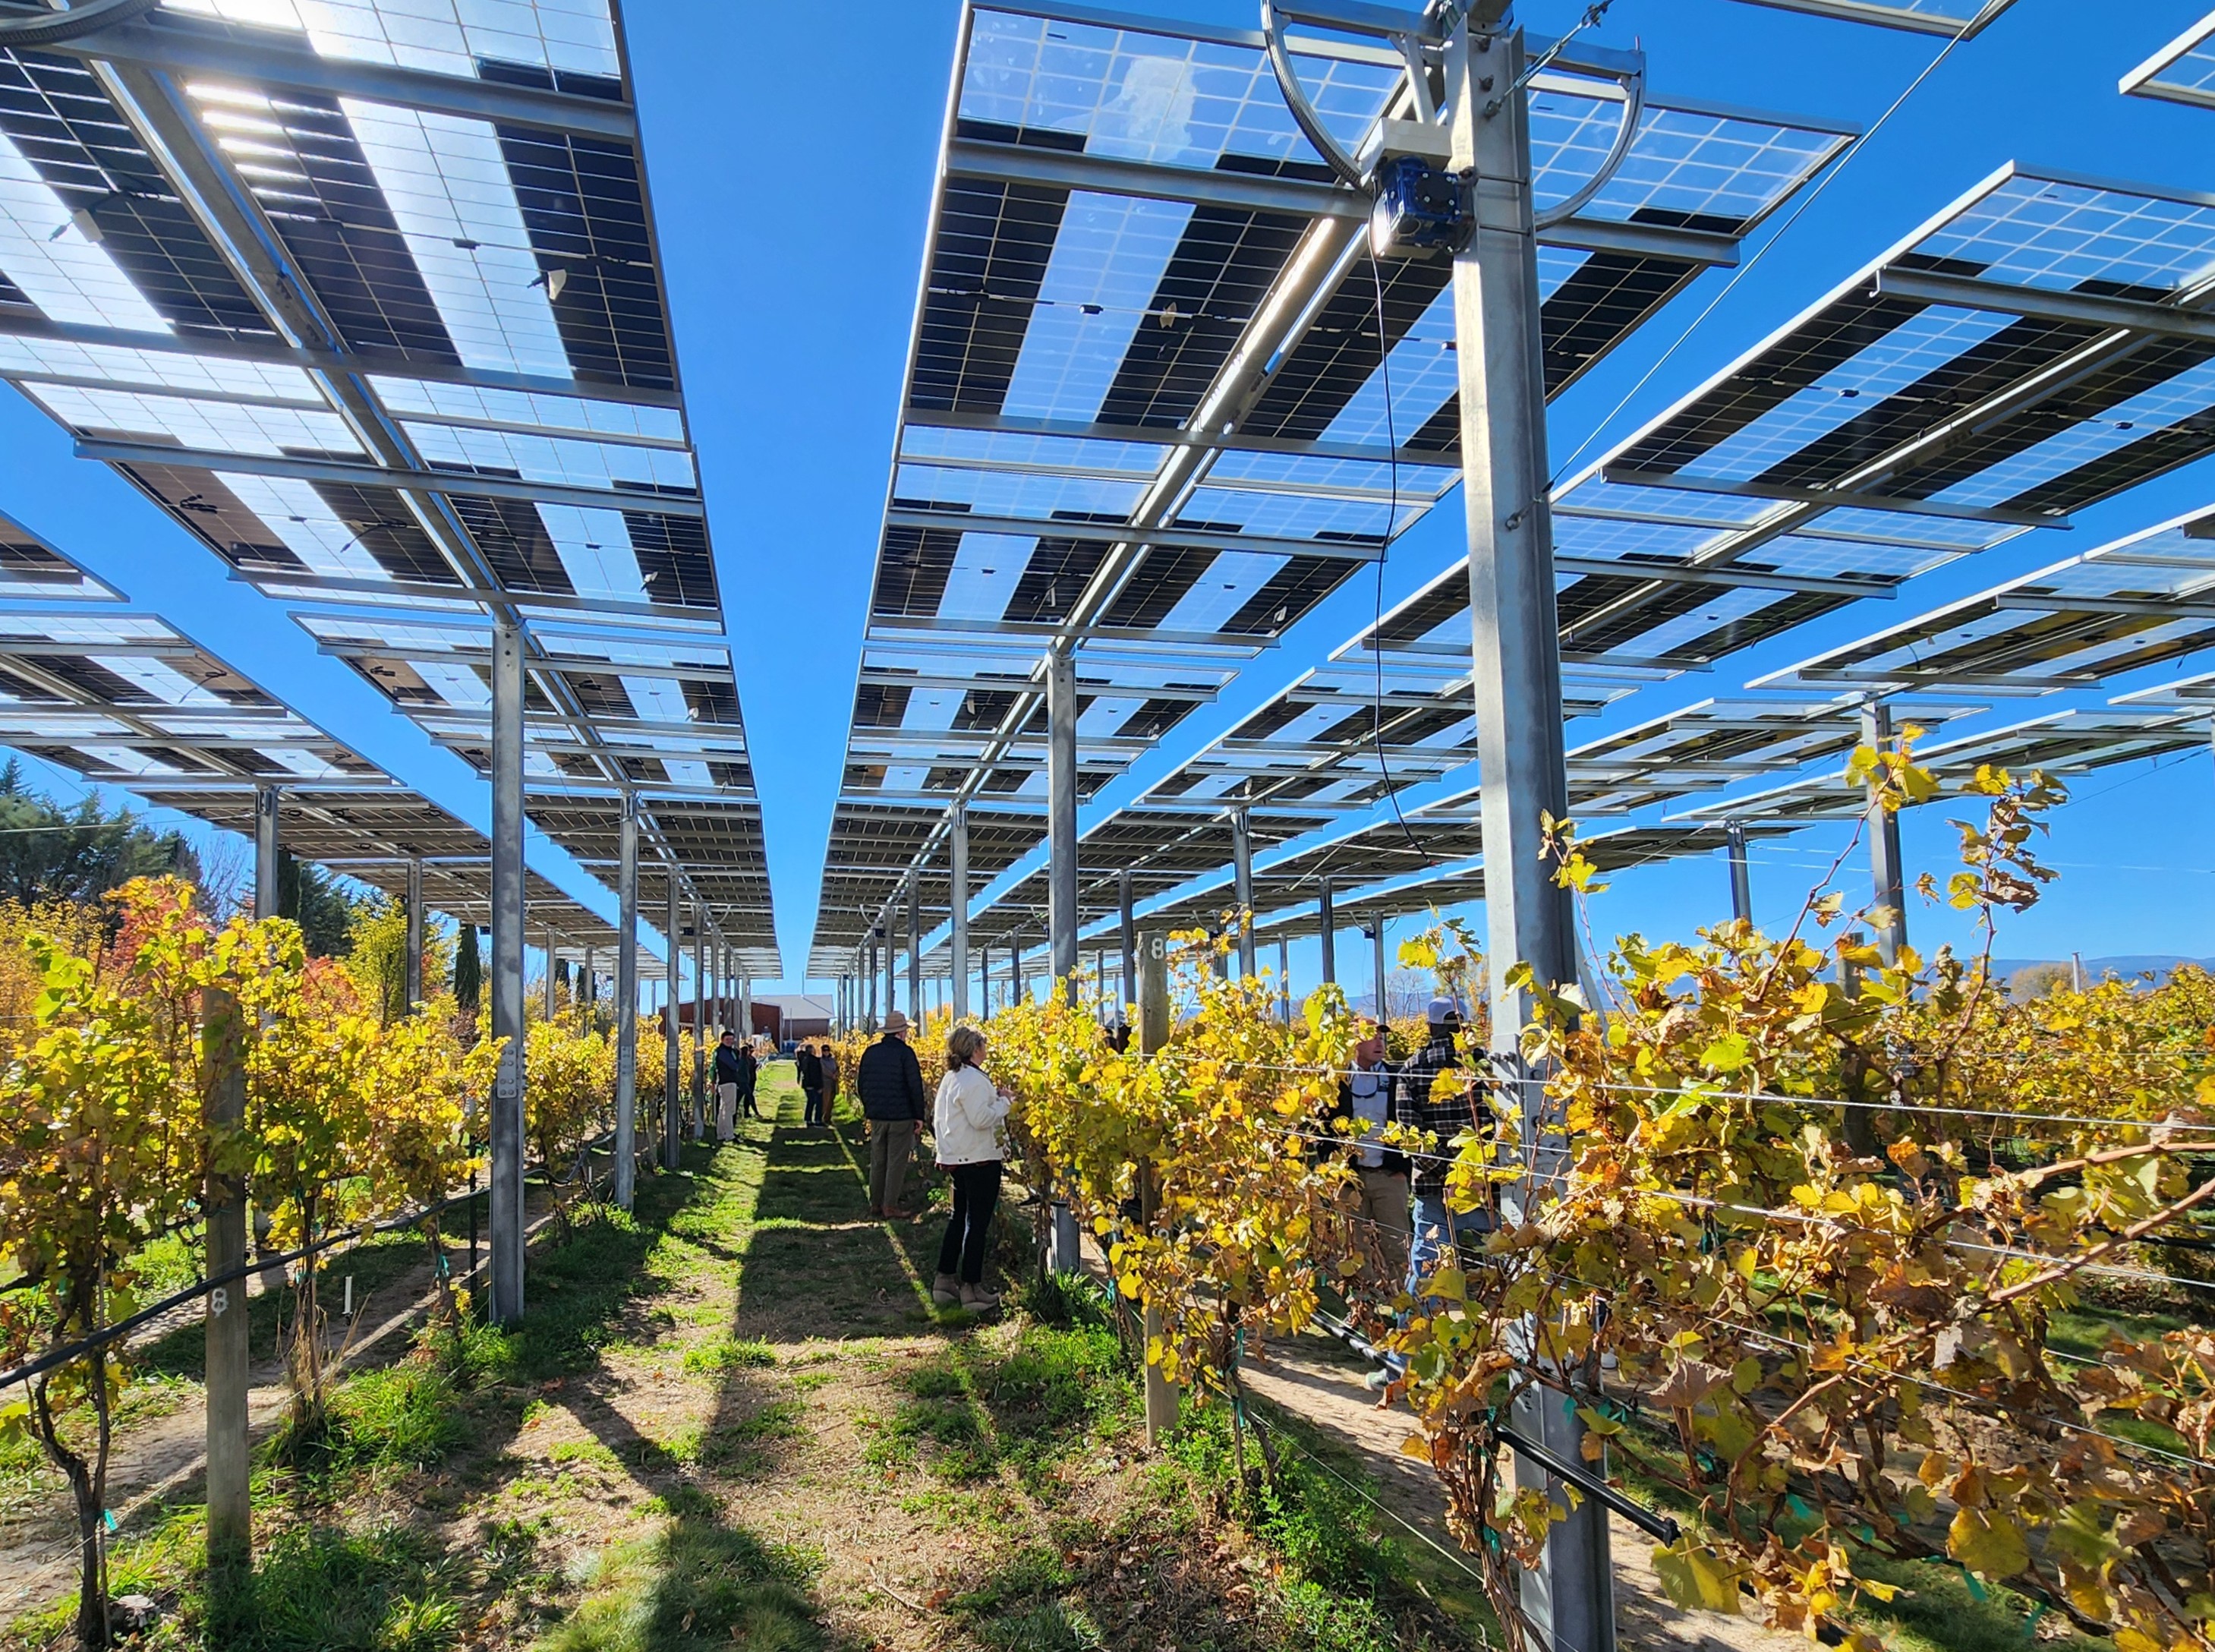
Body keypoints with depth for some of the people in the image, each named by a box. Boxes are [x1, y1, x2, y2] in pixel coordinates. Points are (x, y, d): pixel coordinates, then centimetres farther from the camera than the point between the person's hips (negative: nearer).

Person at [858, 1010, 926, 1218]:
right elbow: (915, 1086, -12)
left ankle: (875, 1204, 18)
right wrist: (919, 1115, -4)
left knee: (877, 1161, 13)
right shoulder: (905, 1053, -11)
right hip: (901, 1115, -5)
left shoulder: (870, 1052, 5)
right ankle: (889, 1207, 1)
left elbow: (861, 1084, 12)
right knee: (897, 1162, 1)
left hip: (876, 1115, 5)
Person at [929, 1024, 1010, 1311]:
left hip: (955, 1159, 10)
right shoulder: (974, 1080, -18)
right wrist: (1003, 1102, -11)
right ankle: (972, 1289, 5)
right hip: (979, 1159, -10)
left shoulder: (949, 1079, 11)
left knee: (959, 1218, 19)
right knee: (978, 1223, -1)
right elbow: (982, 1119, -24)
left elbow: (938, 1119, 18)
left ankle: (944, 1280, 23)